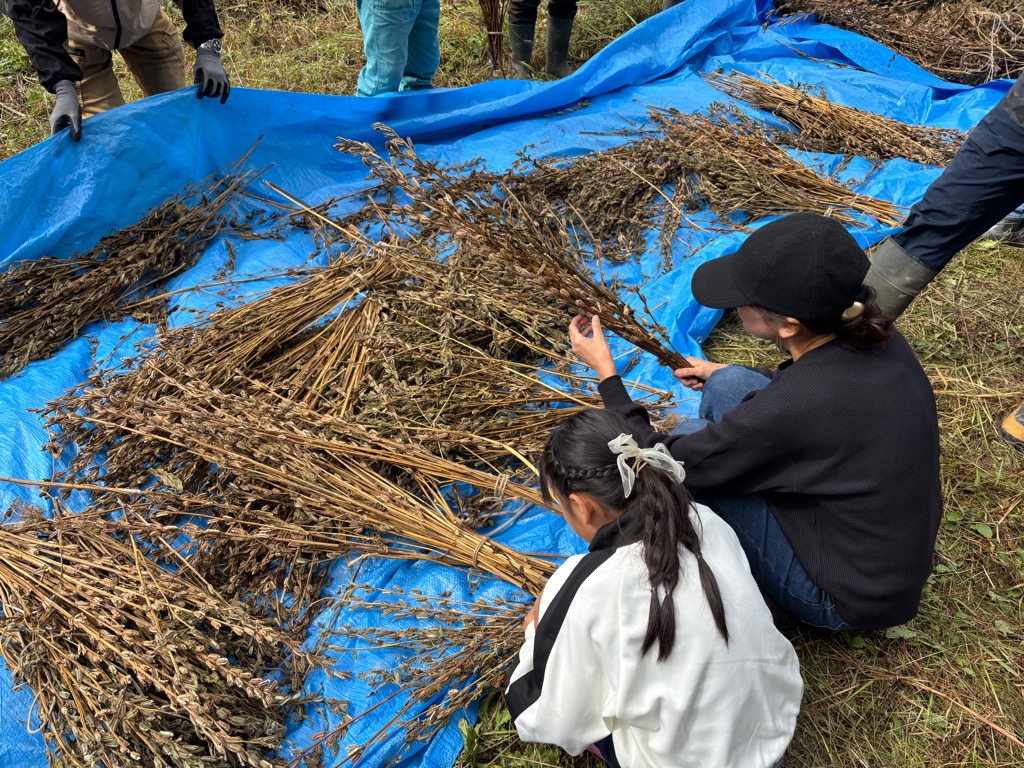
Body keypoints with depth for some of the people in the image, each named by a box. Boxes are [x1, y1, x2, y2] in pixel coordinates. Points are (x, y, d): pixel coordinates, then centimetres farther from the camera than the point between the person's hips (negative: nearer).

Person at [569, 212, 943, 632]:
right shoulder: (879, 340, -11)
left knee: (689, 449, -11)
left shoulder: (791, 409, -34)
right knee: (728, 386, 2)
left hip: (847, 603, -7)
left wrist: (606, 374, -10)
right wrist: (724, 374, 21)